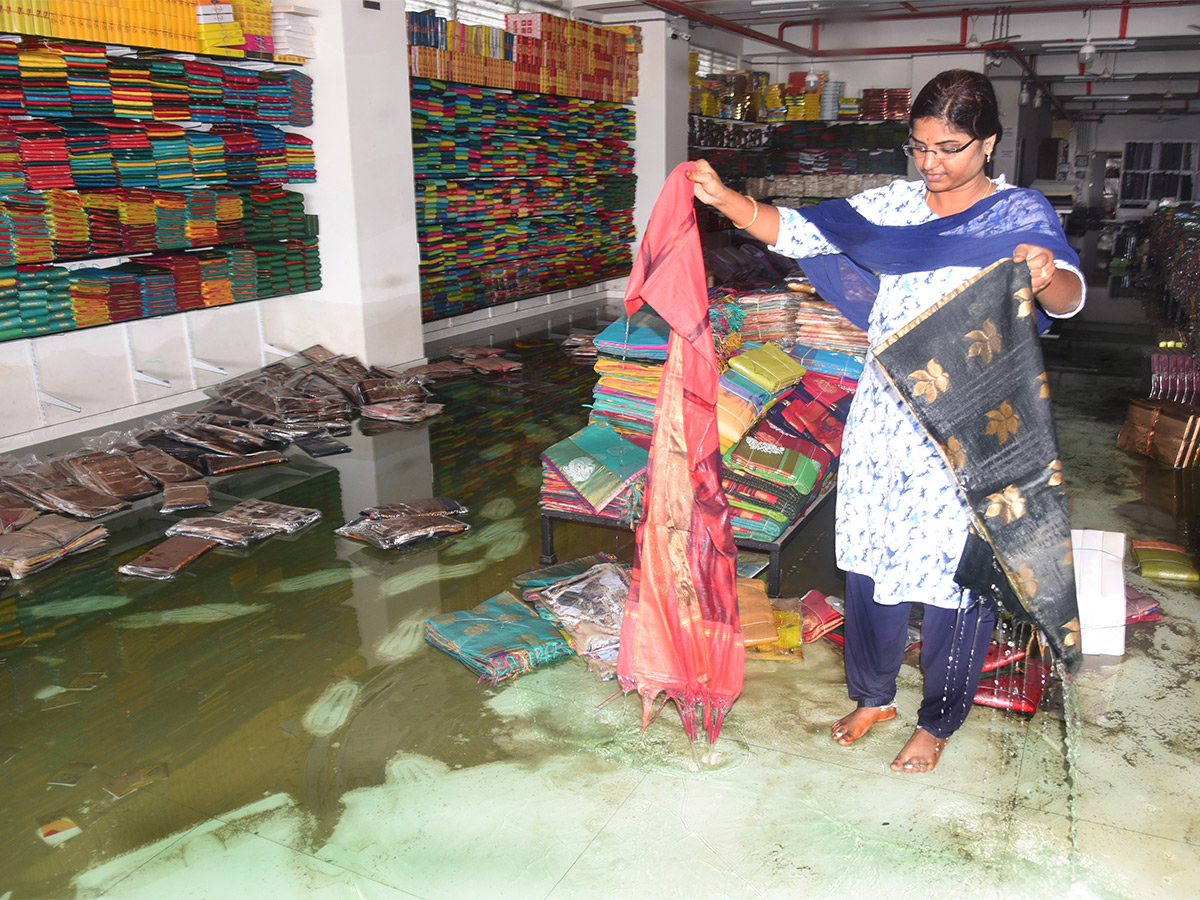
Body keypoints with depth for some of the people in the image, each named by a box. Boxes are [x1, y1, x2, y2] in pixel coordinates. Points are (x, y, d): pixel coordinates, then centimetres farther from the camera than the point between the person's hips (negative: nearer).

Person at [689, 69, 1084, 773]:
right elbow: (802, 231, 1)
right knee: (872, 555, 12)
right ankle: (874, 694, 34)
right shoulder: (895, 205, 6)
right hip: (883, 417, 4)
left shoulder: (1022, 214, -5)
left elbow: (1068, 294, -21)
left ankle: (939, 719, 28)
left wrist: (1049, 276, -45)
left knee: (958, 568, 6)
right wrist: (726, 199, -13)